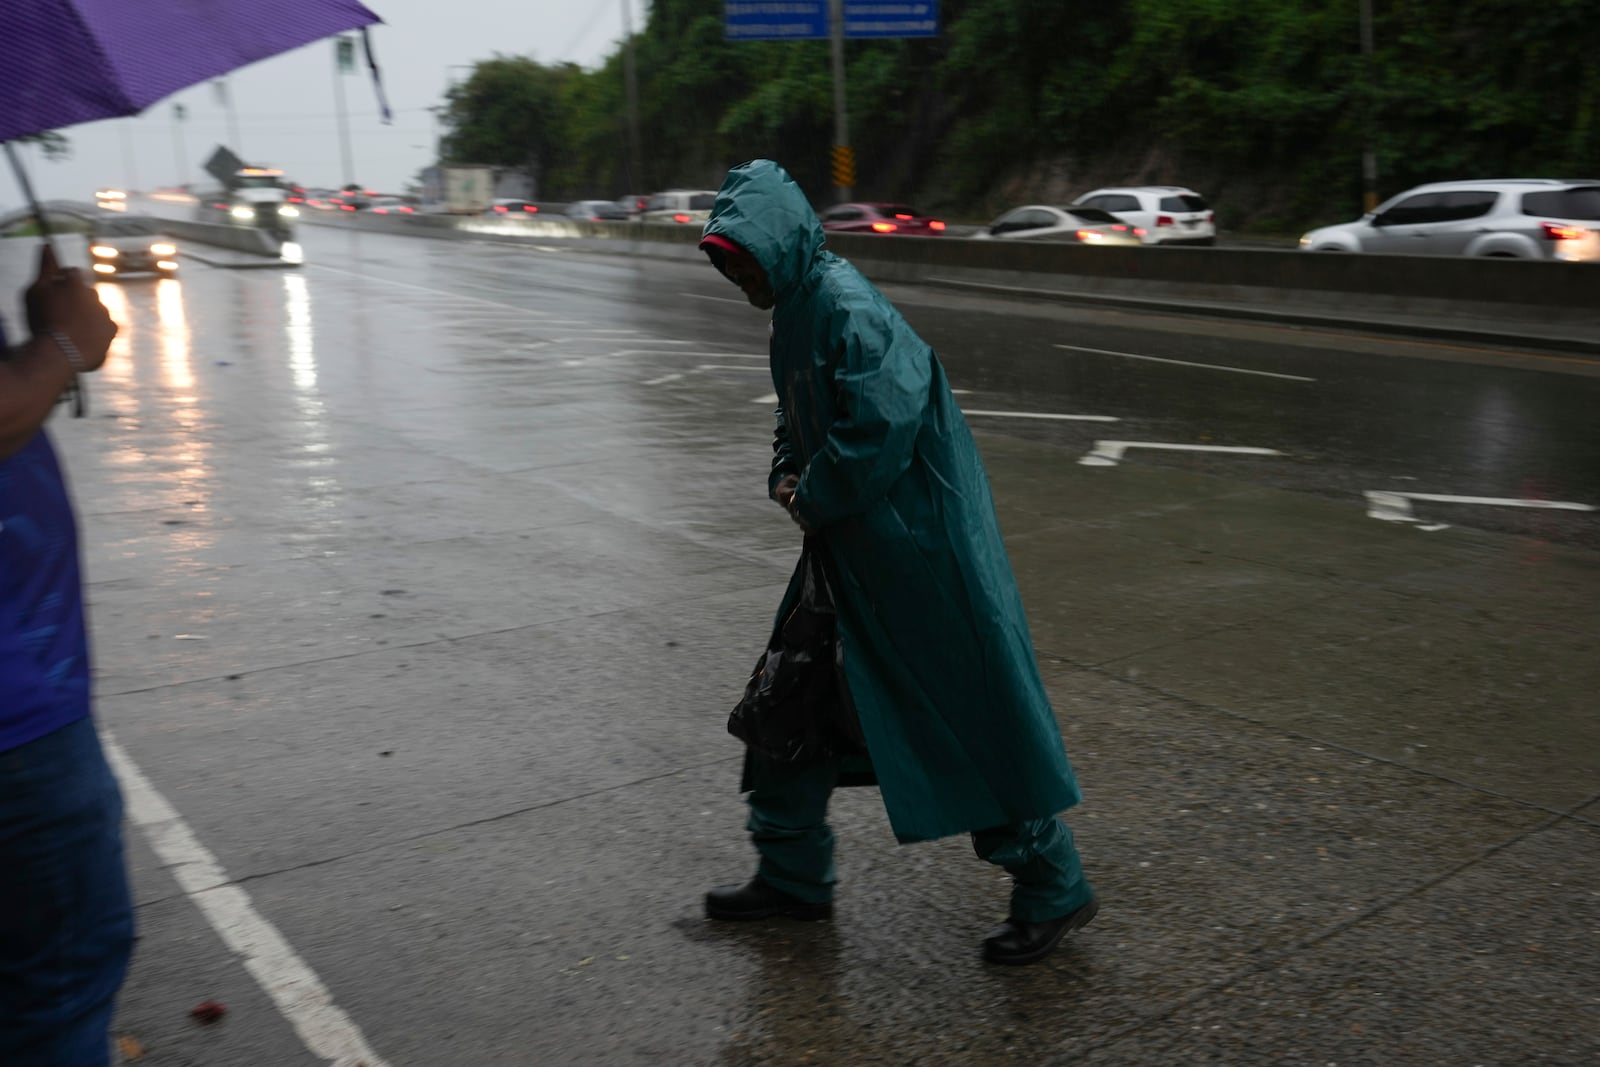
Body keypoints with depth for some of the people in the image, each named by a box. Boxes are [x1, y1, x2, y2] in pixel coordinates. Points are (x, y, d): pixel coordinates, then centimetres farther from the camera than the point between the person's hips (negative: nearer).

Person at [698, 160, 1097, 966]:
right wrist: (787, 480, 3)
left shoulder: (849, 309, -20)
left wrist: (816, 500, -12)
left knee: (974, 712, 0)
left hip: (918, 544, -10)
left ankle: (1053, 890, 17)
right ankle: (793, 876, 30)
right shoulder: (794, 310, 11)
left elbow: (882, 426, -27)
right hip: (849, 542, 10)